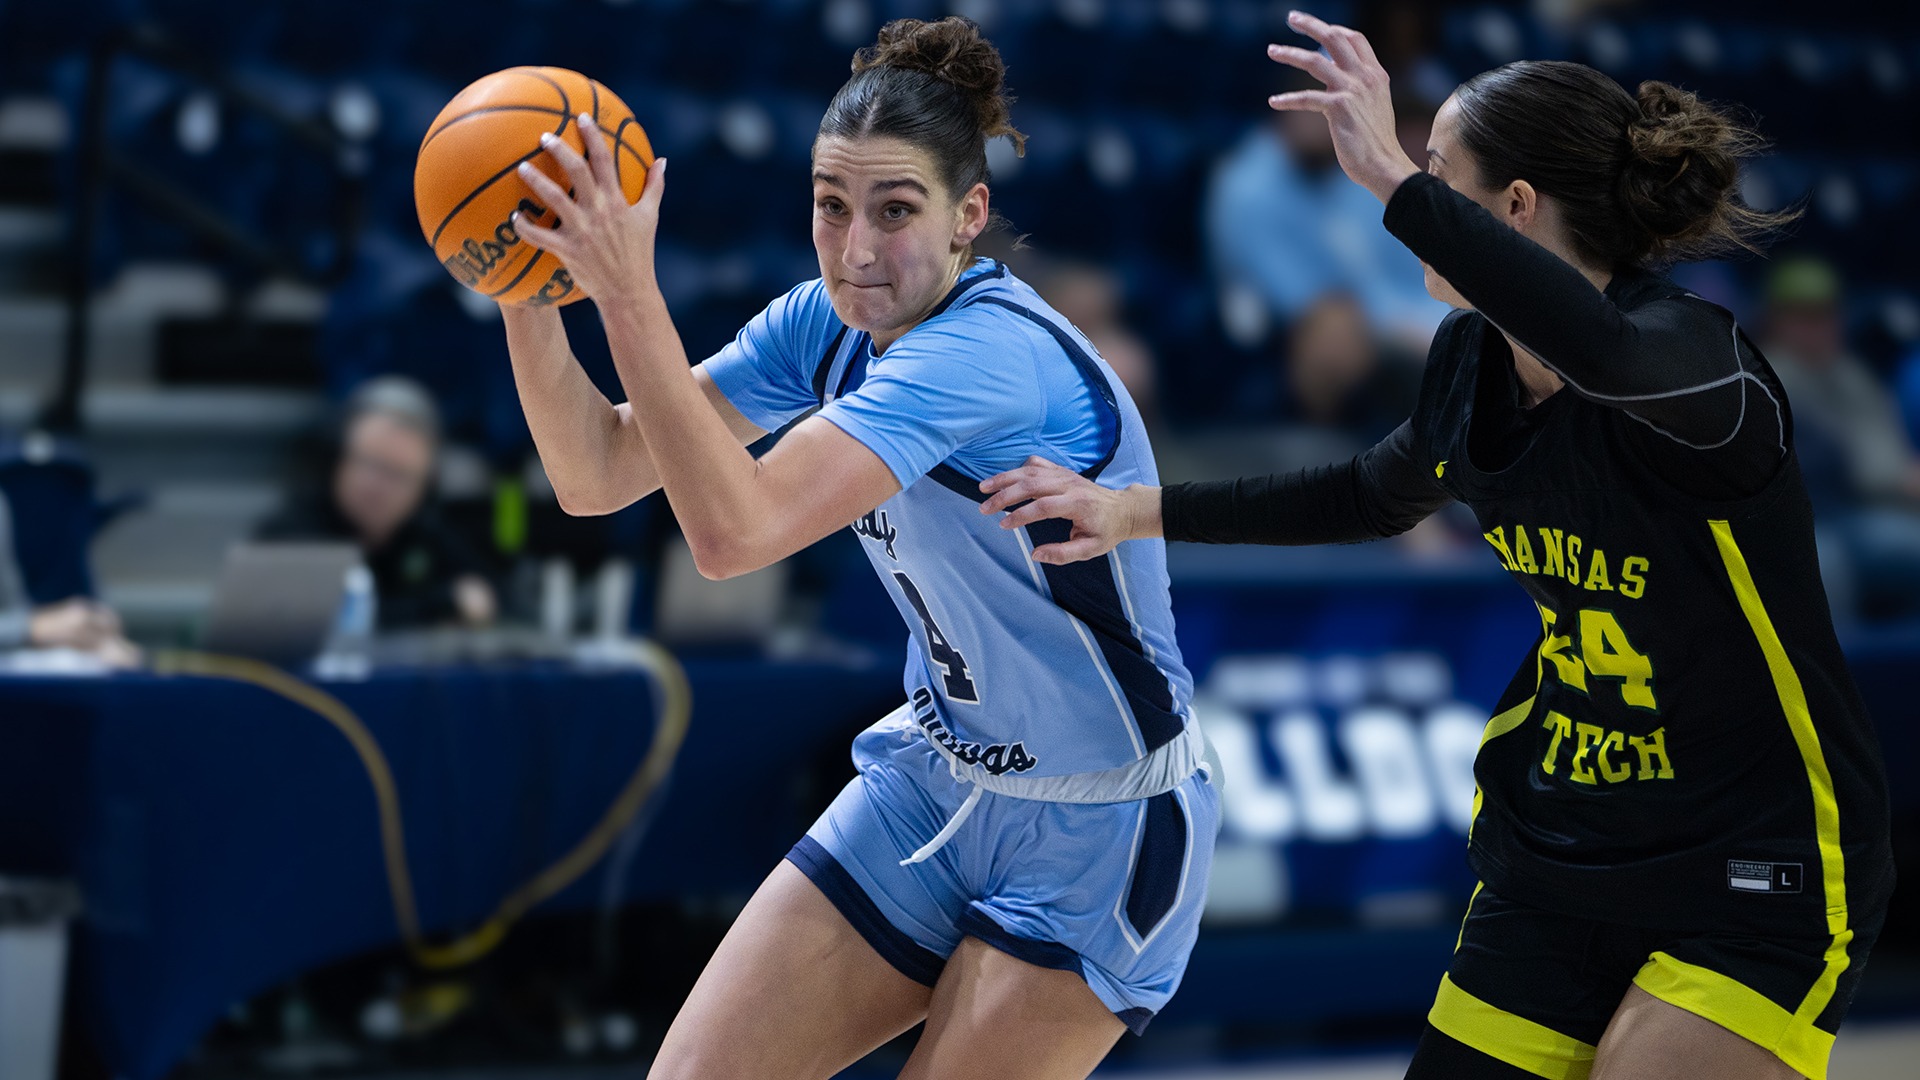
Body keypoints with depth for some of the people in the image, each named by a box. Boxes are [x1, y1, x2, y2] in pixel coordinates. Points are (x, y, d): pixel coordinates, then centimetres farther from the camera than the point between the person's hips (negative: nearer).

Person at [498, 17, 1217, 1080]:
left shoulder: (993, 352, -28)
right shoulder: (825, 325, -3)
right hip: (938, 781, 8)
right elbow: (597, 474, -4)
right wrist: (528, 288, -19)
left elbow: (732, 531, -37)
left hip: (1097, 833, -7)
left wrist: (627, 289, -36)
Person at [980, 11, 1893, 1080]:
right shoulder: (1472, 361, 1)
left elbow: (1605, 352, -49)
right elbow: (1377, 494, 23)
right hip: (1560, 858, 7)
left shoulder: (1696, 354, -23)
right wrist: (1138, 511, 21)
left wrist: (1395, 178, -45)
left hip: (1760, 886, -7)